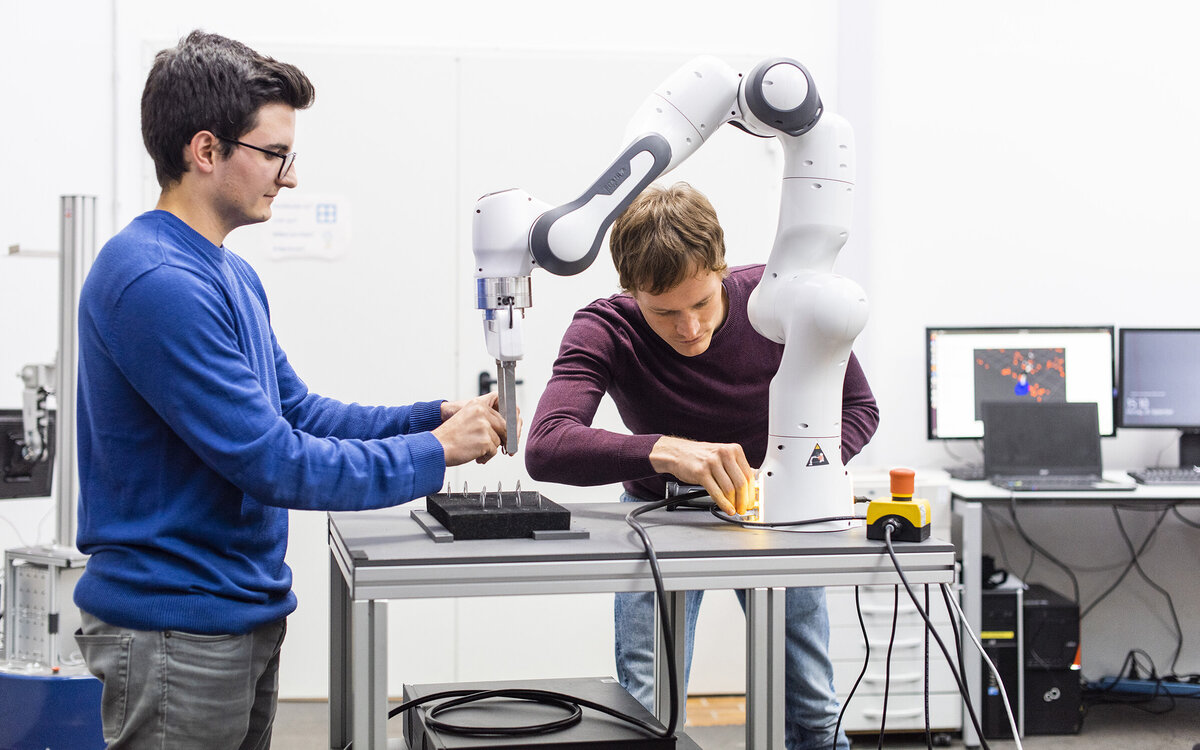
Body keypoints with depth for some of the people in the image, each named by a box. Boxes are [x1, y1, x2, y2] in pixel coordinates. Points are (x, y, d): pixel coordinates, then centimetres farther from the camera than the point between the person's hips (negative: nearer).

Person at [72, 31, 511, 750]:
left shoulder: (234, 275, 11)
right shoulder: (155, 281, -22)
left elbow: (297, 411, 15)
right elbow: (270, 462, -23)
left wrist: (434, 417, 2)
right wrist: (435, 453, -13)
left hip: (247, 611, 10)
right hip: (178, 629, -10)